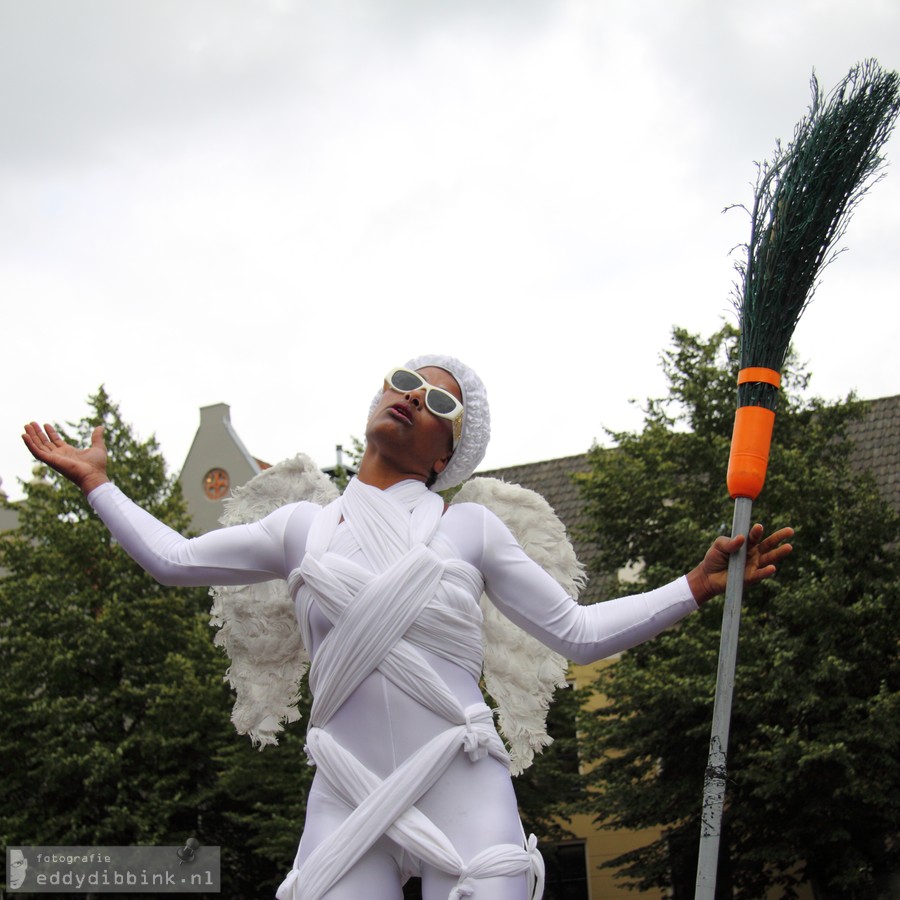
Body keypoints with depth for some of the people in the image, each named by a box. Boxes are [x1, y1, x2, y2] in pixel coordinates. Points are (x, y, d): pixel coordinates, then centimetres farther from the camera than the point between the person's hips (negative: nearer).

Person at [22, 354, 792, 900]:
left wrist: (697, 585, 3)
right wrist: (95, 482, 32)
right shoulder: (304, 528, 14)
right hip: (347, 800, 1)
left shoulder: (470, 529, 9)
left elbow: (580, 632, 10)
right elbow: (174, 559, 25)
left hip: (462, 795, -1)